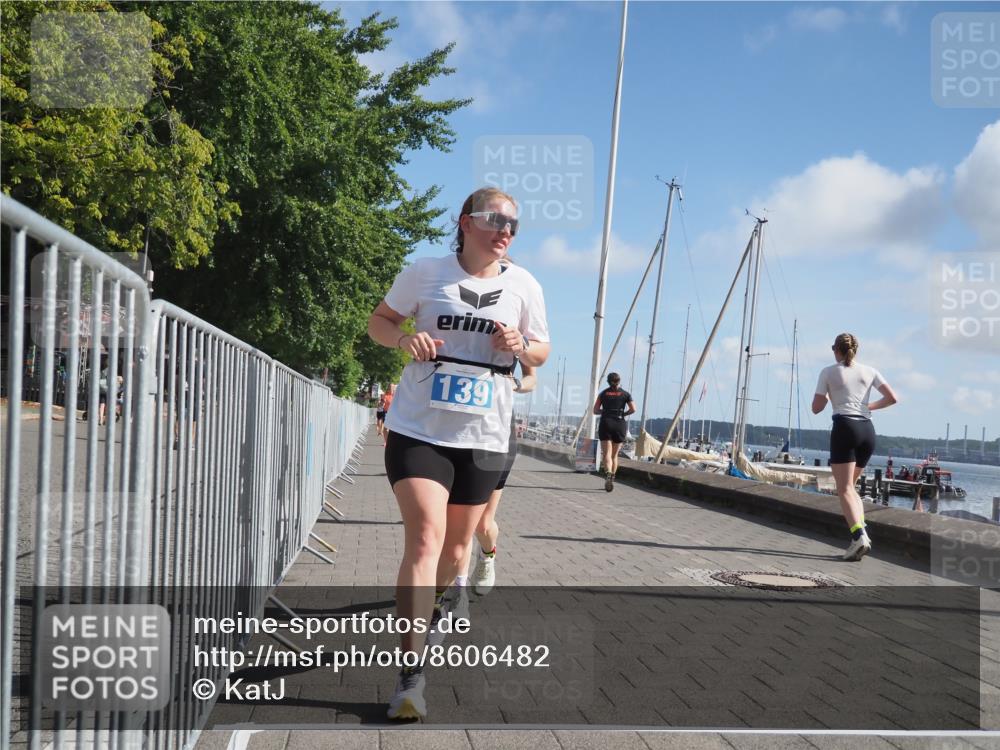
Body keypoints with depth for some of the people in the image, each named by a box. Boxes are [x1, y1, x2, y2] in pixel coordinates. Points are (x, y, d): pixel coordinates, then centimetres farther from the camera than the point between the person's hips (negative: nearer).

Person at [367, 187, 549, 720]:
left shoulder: (523, 286, 4)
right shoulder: (425, 273, -1)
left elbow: (541, 353, 13)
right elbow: (380, 321, 9)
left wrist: (521, 346, -10)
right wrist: (405, 338, -14)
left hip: (483, 437, 3)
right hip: (418, 429, -3)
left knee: (456, 545, 16)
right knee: (425, 537, -19)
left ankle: (430, 610, 49)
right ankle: (411, 675, -17)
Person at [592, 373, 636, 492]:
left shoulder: (603, 393, 8)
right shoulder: (625, 394, 5)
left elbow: (595, 410, 6)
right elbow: (633, 409, -5)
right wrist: (623, 414, 12)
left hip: (605, 423, -1)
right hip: (620, 424, 1)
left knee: (607, 454, -9)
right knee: (614, 455, 14)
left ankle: (608, 475, -33)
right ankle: (612, 479, 17)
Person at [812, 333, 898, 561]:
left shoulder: (828, 372, 5)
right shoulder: (869, 371, 14)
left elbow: (816, 408, 5)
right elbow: (892, 398, 6)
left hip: (844, 427, -5)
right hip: (867, 430, 5)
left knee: (845, 488, -8)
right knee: (850, 485, 19)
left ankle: (859, 537, -27)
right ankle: (861, 530, 3)